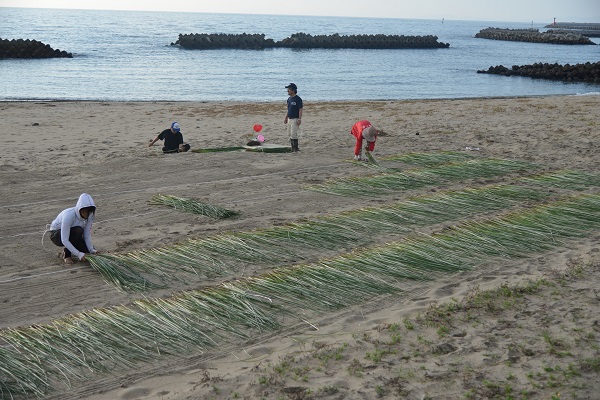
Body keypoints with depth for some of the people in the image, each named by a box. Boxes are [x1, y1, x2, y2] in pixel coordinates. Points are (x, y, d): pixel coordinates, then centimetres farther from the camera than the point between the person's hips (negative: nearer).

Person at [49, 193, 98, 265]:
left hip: (72, 234, 6)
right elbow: (64, 240, -38)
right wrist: (78, 254, -44)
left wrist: (91, 250, -26)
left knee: (89, 248, -13)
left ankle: (68, 249, 14)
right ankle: (66, 254, -14)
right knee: (78, 231, -35)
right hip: (56, 234, -6)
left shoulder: (89, 215, -19)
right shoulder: (69, 215, -37)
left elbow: (87, 234, -13)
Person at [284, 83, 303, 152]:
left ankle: (296, 148, -2)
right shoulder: (289, 99, 13)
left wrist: (299, 119, -20)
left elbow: (300, 110, -14)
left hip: (295, 119, -9)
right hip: (289, 119, 9)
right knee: (290, 134, 10)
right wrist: (286, 118, 18)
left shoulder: (298, 99, -12)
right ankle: (293, 148, 17)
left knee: (294, 134, -9)